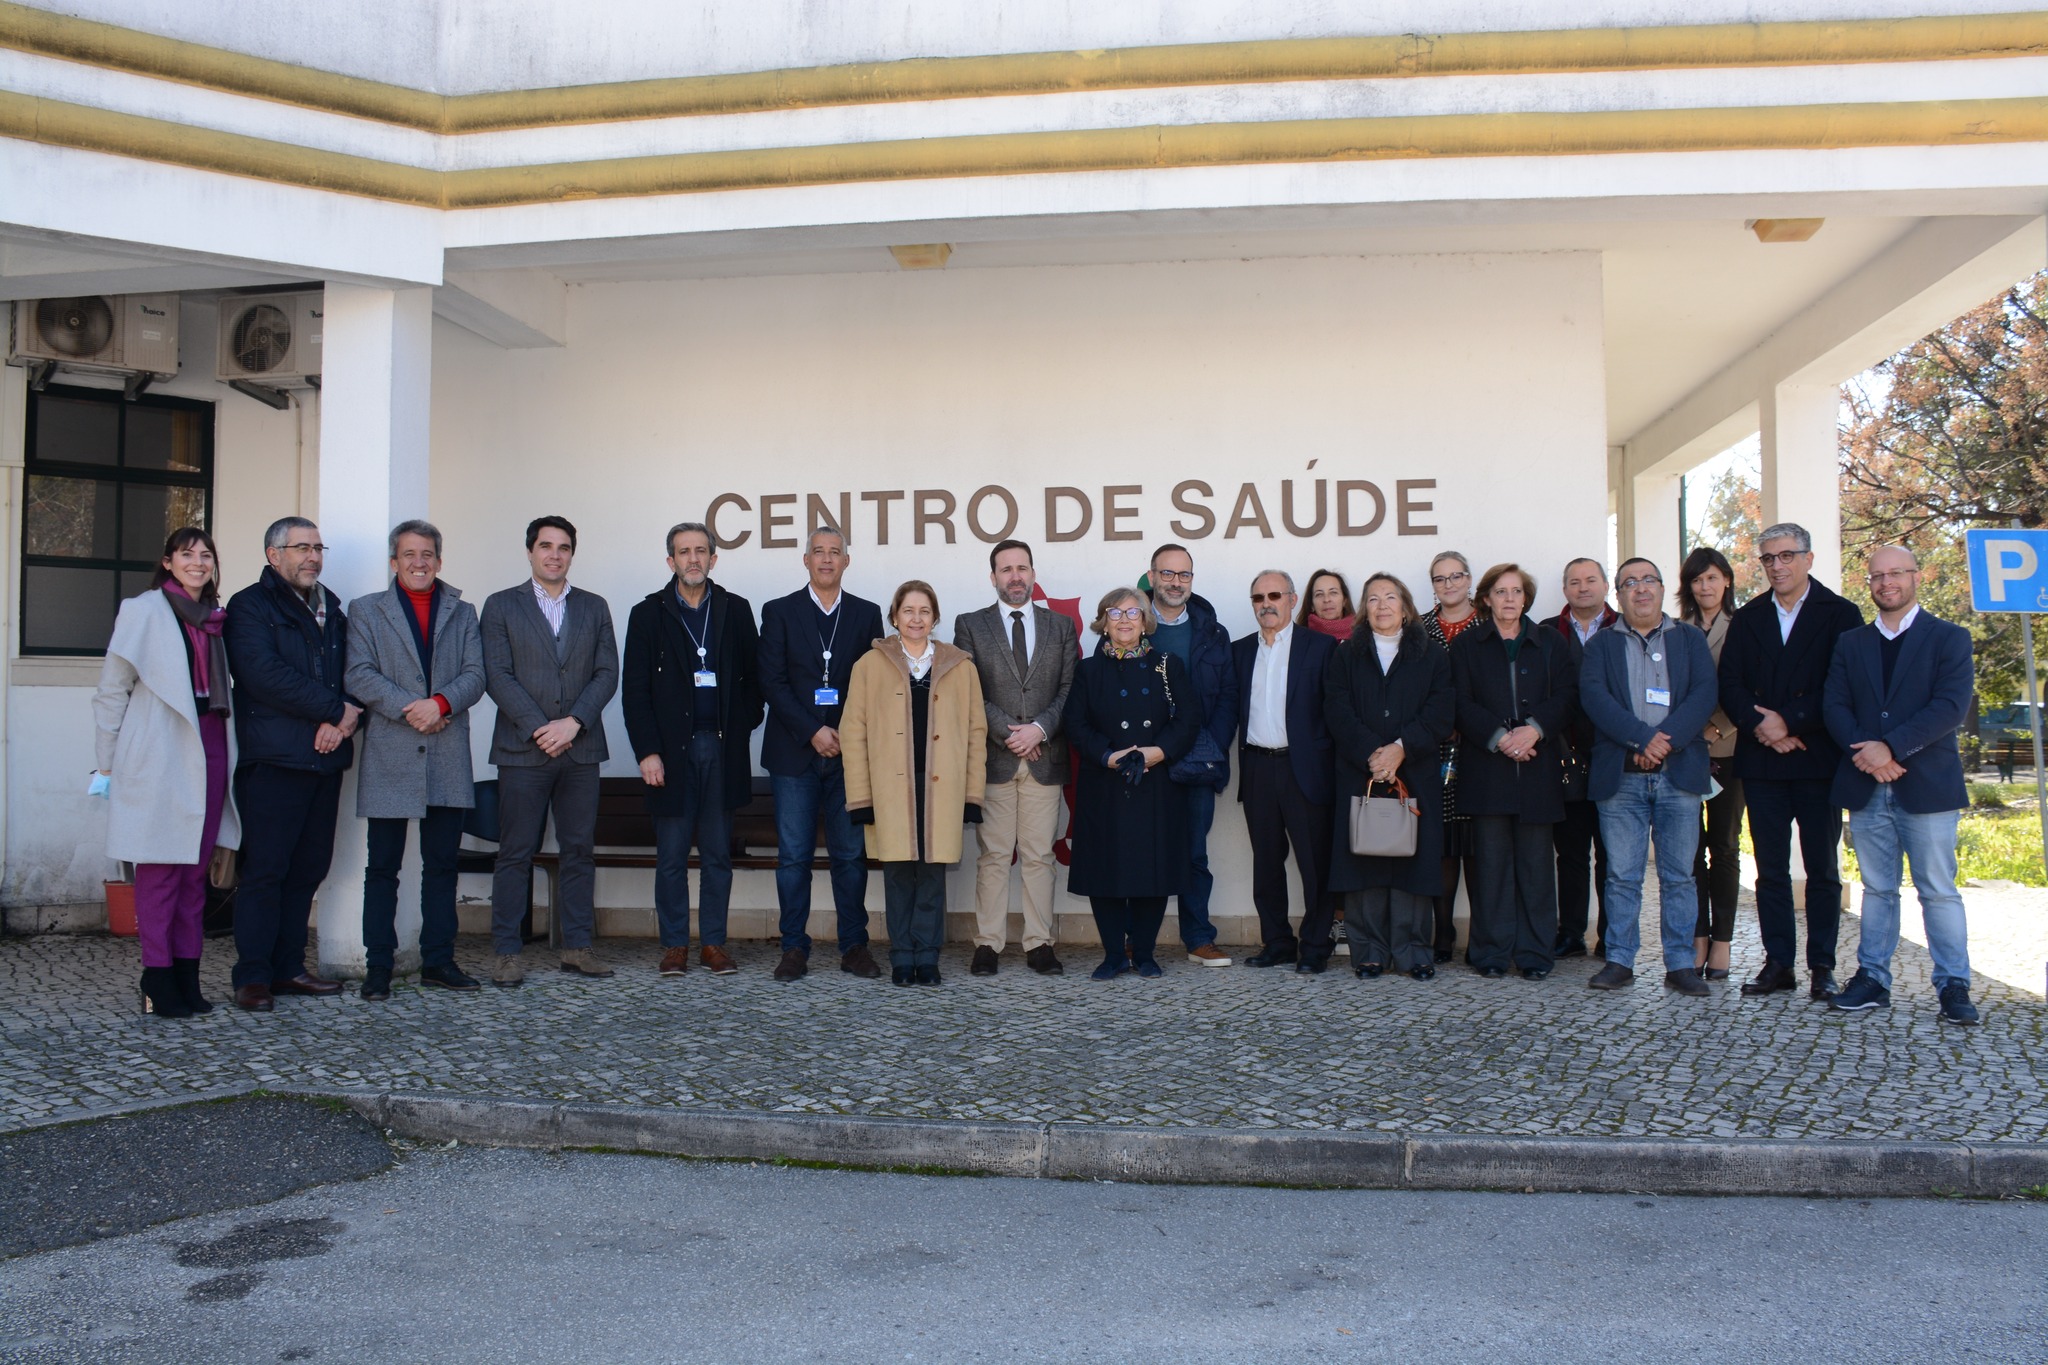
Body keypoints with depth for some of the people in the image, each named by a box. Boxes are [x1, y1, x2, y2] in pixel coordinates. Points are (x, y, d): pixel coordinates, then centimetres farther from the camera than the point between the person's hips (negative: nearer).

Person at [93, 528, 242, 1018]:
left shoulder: (217, 619, 15)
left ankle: (187, 974, 12)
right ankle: (159, 978, 3)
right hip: (158, 753, -5)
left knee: (197, 867, 6)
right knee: (160, 867, -3)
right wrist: (107, 764, -4)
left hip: (208, 749, 5)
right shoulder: (143, 611, 1)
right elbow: (112, 691, 0)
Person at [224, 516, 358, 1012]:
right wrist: (336, 708, -12)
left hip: (325, 758, 6)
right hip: (273, 760, -6)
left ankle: (288, 967, 15)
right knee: (264, 869, -5)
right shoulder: (251, 606, 0)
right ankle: (252, 976, 1)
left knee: (309, 867, 7)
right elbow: (265, 674, -14)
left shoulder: (331, 609, 20)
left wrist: (345, 718, -6)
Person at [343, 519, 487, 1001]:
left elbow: (475, 675, 4)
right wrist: (408, 708, -15)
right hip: (389, 757, -2)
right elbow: (360, 675, -2)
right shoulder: (366, 610, 10)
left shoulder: (462, 613, 16)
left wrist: (441, 703, -15)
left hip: (448, 757, 2)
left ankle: (438, 961, 14)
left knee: (442, 863, 6)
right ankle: (378, 966, 6)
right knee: (383, 867, 1)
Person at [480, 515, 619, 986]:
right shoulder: (501, 606, 6)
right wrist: (538, 728, -12)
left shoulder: (594, 607, 13)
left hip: (581, 748, 3)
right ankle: (507, 953, 4)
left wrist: (572, 723, -10)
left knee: (579, 850, 4)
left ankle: (577, 947, 11)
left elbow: (607, 673, 4)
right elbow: (497, 675, -3)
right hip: (522, 748, -2)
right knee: (516, 853, -1)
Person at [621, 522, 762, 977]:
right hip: (672, 749, -1)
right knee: (671, 855, 2)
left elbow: (751, 679, 8)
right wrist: (647, 751, -7)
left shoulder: (736, 610, 9)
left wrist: (741, 731, -3)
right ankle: (674, 944, 11)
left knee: (718, 853, 6)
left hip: (722, 748, 1)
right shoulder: (648, 614, 5)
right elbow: (634, 690, 1)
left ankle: (713, 941, 14)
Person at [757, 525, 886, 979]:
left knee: (851, 854, 4)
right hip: (794, 753, -1)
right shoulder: (779, 612, 6)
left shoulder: (867, 614, 10)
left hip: (850, 752, 1)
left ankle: (854, 946, 11)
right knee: (793, 855, 2)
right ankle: (794, 946, 10)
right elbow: (772, 683, -2)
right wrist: (812, 732, -11)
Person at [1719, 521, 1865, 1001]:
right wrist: (1761, 727, -12)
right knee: (1771, 870, 6)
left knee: (1822, 869, 5)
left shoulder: (1840, 615, 1)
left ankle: (1822, 966, 11)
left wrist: (1789, 721, -15)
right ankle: (1778, 962, 12)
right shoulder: (1747, 618, 12)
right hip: (1761, 760, 3)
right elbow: (1729, 684, 3)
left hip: (1819, 759, -3)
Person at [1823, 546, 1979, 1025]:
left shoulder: (1949, 639, 2)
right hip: (1867, 787, 3)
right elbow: (1836, 706, 4)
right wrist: (1866, 754, -13)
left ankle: (1954, 986, 7)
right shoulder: (1850, 643, 14)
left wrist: (1890, 746, -18)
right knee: (1877, 889, 9)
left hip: (1927, 785, -3)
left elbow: (1951, 707, -10)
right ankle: (1872, 977, 15)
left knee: (1938, 890, -1)